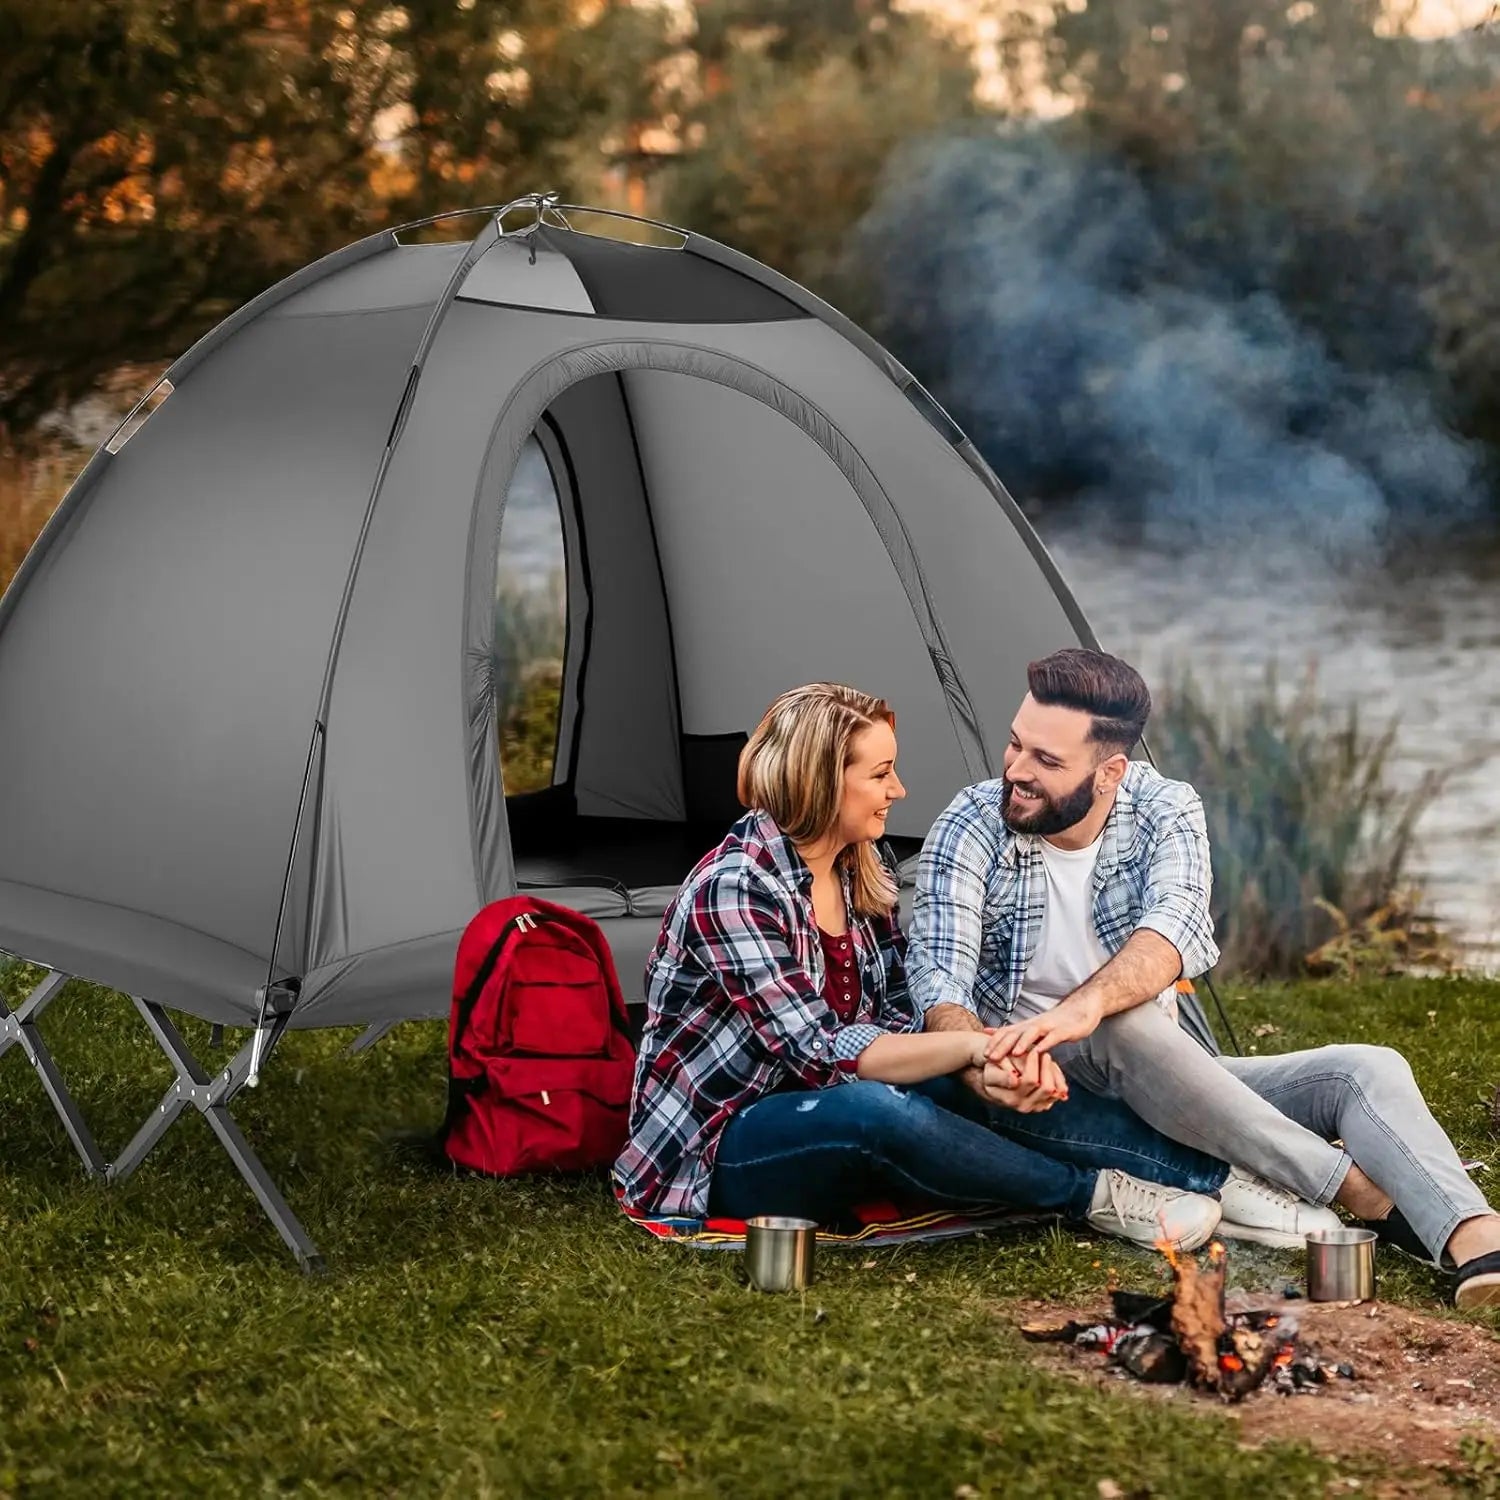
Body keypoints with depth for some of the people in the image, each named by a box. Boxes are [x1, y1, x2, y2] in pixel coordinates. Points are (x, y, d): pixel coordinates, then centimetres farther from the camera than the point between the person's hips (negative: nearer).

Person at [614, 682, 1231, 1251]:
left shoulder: (861, 875, 5)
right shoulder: (734, 888, -22)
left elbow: (898, 1018, 1)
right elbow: (819, 1051, -26)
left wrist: (988, 1061, -19)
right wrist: (973, 1044, -32)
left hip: (826, 1119, 8)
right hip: (714, 1153, -8)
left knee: (974, 1096, -18)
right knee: (877, 1110, -36)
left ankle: (1211, 1173, -15)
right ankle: (1094, 1196, -22)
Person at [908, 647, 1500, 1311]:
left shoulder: (1164, 810, -7)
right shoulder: (971, 830, -11)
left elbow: (1177, 922, -28)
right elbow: (939, 979, -22)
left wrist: (1082, 1006, -49)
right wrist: (989, 1064, -47)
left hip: (1158, 1084, 4)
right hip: (1042, 1097, -4)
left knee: (1367, 1069, -15)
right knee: (1125, 1023, -37)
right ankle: (1365, 1195, -32)